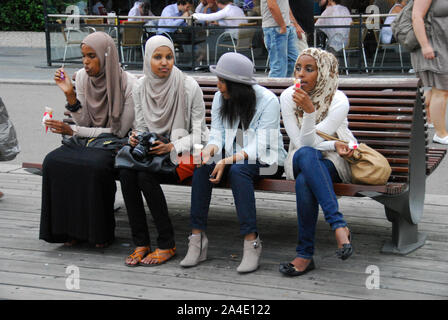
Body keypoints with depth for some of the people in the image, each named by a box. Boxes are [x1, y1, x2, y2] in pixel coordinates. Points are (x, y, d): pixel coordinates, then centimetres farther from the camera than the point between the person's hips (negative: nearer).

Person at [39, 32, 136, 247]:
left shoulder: (127, 83, -13)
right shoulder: (82, 77, 4)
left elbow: (120, 131, -12)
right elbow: (84, 122, 2)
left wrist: (73, 131, -14)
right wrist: (69, 94, -13)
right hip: (87, 138, 5)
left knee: (94, 165, -36)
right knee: (52, 161, -24)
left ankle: (102, 232, -15)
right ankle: (72, 228, -11)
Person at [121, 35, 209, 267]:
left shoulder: (188, 86, -11)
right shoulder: (140, 86, 3)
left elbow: (198, 134, -10)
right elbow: (141, 126, 10)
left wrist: (172, 147, -26)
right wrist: (136, 139, -14)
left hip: (186, 151, -4)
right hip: (152, 148, 5)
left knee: (146, 175, -31)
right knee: (126, 172, -27)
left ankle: (167, 244, -16)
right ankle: (140, 243, -16)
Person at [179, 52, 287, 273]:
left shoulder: (268, 101, -15)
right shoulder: (220, 99, 3)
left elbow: (260, 148, -20)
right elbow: (217, 135, 3)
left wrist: (227, 161, -31)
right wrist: (211, 149, -22)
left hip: (264, 162, -5)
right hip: (231, 158, 5)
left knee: (238, 170, -36)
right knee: (203, 167, -26)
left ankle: (251, 242, -33)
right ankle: (197, 238, -24)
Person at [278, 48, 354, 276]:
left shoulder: (339, 101, -16)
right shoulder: (288, 97, -9)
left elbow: (309, 142, -23)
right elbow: (302, 144, -11)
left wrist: (309, 110, -36)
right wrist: (333, 145, -21)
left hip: (336, 162, -2)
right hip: (300, 161, 2)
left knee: (304, 182, -38)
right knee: (306, 154, -38)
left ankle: (305, 254, -31)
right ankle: (338, 225, -42)